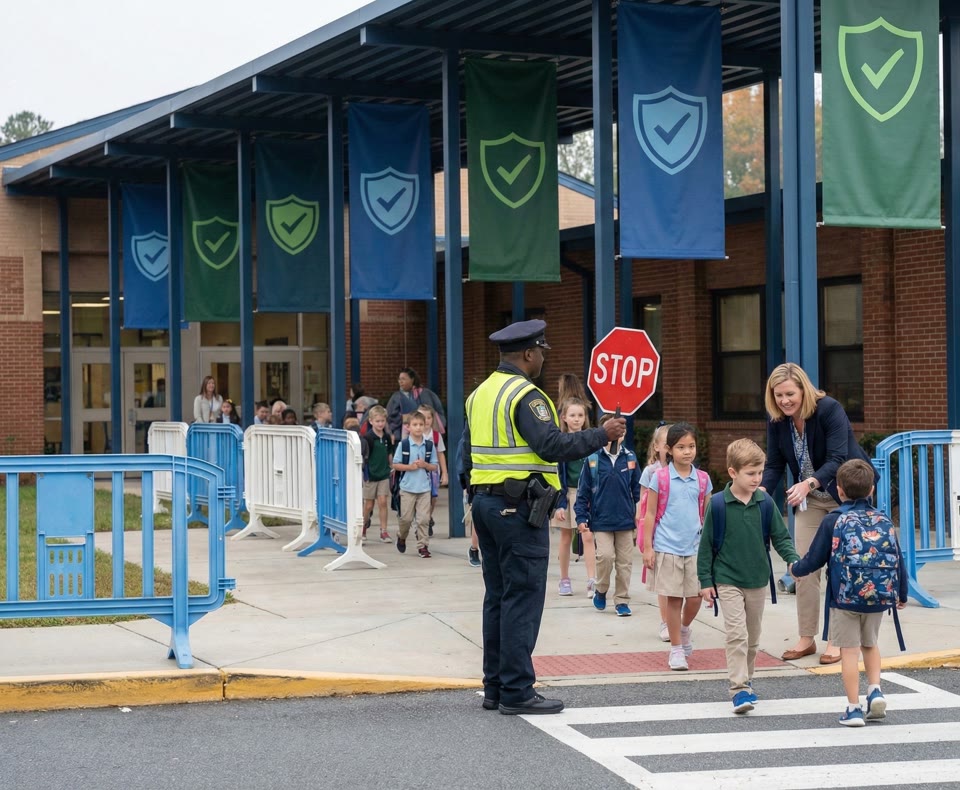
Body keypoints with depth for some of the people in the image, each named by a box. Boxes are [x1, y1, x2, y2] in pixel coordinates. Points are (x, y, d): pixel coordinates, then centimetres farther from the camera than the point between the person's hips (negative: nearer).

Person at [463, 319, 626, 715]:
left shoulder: (479, 394, 15)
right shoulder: (526, 396, -13)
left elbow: (467, 457, 19)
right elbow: (552, 445, -23)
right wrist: (602, 435, -15)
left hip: (484, 500, 9)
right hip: (519, 506, -9)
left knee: (498, 597, 13)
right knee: (523, 598, -5)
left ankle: (495, 687, 17)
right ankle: (517, 691, -5)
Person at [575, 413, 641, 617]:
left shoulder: (630, 458, 1)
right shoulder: (593, 460, -5)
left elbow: (637, 489, 9)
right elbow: (583, 491, 0)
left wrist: (640, 514, 7)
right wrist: (581, 517, -3)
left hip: (625, 521, 2)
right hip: (601, 521, -2)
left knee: (625, 562, 6)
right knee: (605, 556, -12)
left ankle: (622, 600, 18)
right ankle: (601, 591, 14)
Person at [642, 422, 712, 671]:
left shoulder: (703, 479, 6)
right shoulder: (660, 478, -2)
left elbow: (706, 516, 14)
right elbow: (650, 514, 1)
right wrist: (647, 547, -2)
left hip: (695, 548, 2)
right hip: (668, 547, -2)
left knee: (695, 598, 0)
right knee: (674, 599, 2)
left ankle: (685, 628, 32)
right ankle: (676, 649, 12)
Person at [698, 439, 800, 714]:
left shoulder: (765, 503, -2)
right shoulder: (718, 504, -10)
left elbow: (781, 537, 5)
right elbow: (706, 544, -4)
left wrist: (793, 560, -14)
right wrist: (705, 581, -4)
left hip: (757, 580, 4)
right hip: (728, 580, -4)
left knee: (753, 637, 14)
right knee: (736, 634, -14)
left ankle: (746, 680, 32)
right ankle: (739, 689, -14)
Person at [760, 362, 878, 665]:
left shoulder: (829, 410, -24)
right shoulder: (776, 419, -8)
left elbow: (837, 459, -30)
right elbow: (774, 464, -6)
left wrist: (808, 483, -47)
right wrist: (761, 489, -27)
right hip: (810, 499, 5)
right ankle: (806, 638, 10)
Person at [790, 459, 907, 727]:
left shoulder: (833, 521, -6)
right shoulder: (884, 522, 4)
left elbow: (814, 559, -2)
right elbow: (898, 561, 10)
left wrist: (795, 569, 20)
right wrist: (901, 594, 26)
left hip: (845, 598, -4)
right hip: (879, 598, 4)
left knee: (849, 651, 3)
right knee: (870, 644, 25)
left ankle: (853, 709, 4)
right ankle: (875, 690, 10)